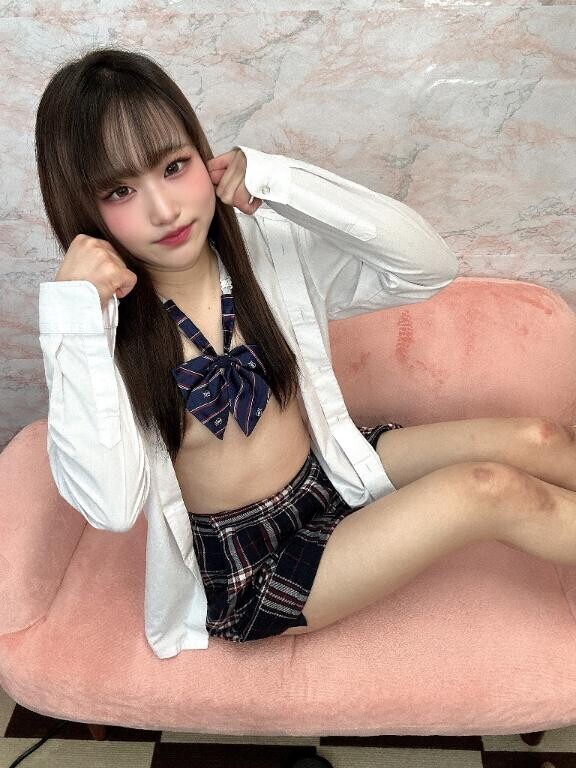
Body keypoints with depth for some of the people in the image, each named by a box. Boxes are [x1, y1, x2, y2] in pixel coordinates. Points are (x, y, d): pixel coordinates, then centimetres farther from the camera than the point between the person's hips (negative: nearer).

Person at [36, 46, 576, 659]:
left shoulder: (267, 245, -10)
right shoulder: (89, 331, -17)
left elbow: (429, 266, -16)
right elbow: (110, 508, -29)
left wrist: (283, 182, -25)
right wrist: (74, 314, -33)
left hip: (331, 470, 5)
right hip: (244, 574, -4)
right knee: (488, 488, -17)